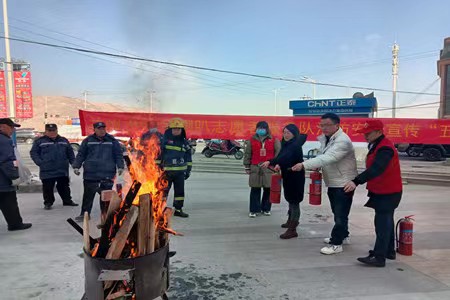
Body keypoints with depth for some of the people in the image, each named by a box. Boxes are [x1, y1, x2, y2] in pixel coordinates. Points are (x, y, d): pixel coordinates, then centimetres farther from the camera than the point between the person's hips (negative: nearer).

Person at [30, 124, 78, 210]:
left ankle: (67, 201, 25)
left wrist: (74, 163, 3)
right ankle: (48, 202, 19)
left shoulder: (64, 140, 11)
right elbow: (33, 153, 0)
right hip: (47, 171, -3)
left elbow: (70, 153, 13)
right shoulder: (40, 141, 1)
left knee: (64, 187, 13)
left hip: (63, 170, 3)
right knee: (48, 188, 4)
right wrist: (40, 163, -14)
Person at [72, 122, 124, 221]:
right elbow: (81, 155, 11)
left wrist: (120, 167, -1)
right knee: (88, 194, 7)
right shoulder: (88, 141, 9)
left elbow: (118, 155, 7)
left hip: (107, 174, -1)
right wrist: (76, 166, 5)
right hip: (90, 173, 1)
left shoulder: (112, 141, 7)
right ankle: (85, 213, 19)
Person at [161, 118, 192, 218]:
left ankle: (178, 209, 21)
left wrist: (188, 170, 13)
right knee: (163, 190, 1)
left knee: (180, 191, 10)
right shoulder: (164, 140, -3)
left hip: (180, 172, 4)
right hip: (166, 171, -4)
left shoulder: (184, 142, 10)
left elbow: (188, 157, 17)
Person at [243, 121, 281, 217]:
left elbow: (278, 153, 3)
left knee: (268, 189, 5)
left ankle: (266, 208, 20)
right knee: (255, 190, 1)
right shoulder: (252, 140, 6)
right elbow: (247, 154, 8)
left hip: (269, 168, 0)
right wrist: (247, 167, 7)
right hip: (255, 168, 0)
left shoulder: (274, 140, 4)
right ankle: (254, 210, 9)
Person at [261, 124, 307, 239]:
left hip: (295, 177, -9)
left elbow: (286, 156, -34)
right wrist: (278, 164, -10)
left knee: (294, 201, -6)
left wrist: (270, 162, -44)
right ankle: (291, 221, 38)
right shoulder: (287, 144, 9)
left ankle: (292, 230, -3)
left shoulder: (295, 146, -21)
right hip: (288, 176, 9)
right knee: (290, 199, 21)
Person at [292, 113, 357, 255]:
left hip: (344, 183, -9)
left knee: (340, 215, -3)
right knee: (338, 213, 21)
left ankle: (336, 243, 6)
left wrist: (304, 165, -42)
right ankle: (342, 236, 37)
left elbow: (327, 158, -36)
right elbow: (322, 156, 14)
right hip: (333, 182, 9)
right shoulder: (325, 138, 7)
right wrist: (316, 165, -9)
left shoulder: (342, 141, -24)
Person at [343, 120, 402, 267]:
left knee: (382, 223, -7)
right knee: (386, 221, 18)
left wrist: (356, 181, -48)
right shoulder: (375, 145, 9)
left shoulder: (385, 148, -24)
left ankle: (379, 257, -1)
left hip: (388, 193, -10)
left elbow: (376, 169, -38)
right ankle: (389, 251, 31)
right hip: (382, 191, 10)